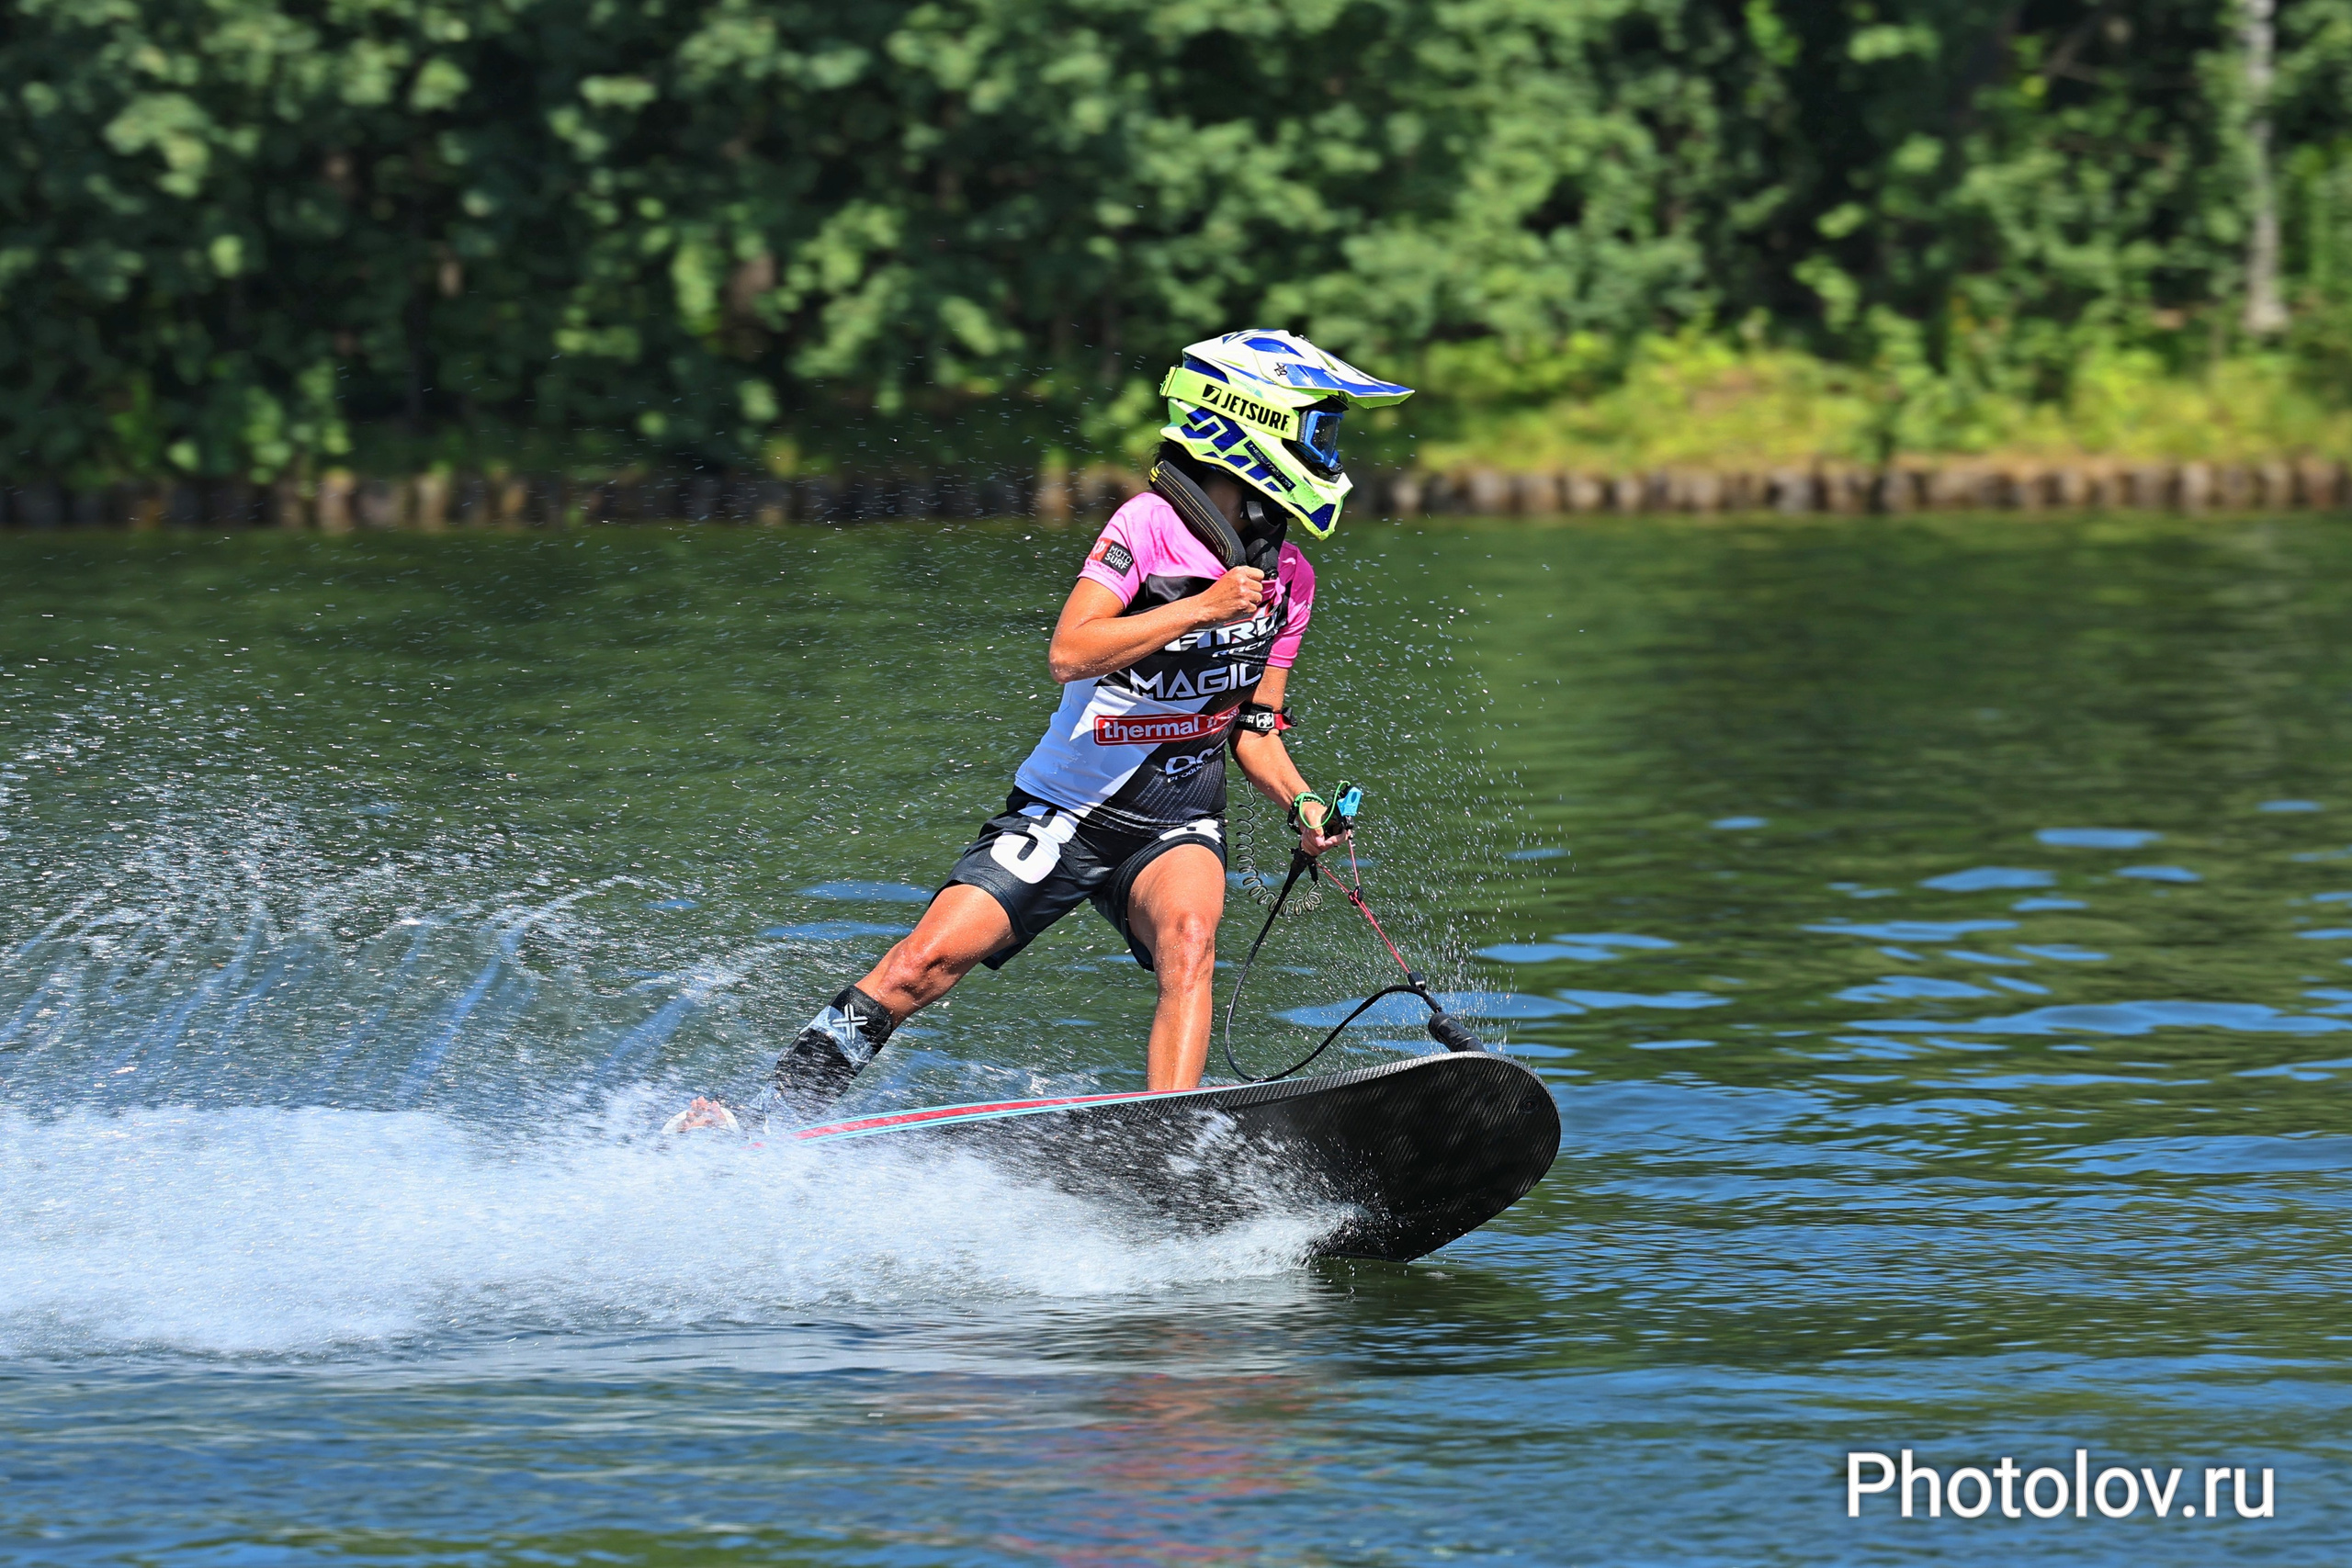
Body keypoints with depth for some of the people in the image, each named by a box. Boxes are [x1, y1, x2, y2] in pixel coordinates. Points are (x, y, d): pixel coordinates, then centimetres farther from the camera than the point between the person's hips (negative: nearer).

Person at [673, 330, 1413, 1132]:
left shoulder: (1288, 577, 6)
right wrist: (1201, 608, -29)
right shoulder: (1152, 524, -13)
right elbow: (1070, 654, -25)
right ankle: (772, 1111, -1)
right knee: (924, 963, -13)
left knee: (1187, 939, -29)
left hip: (1176, 824, 4)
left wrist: (1300, 803, -2)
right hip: (1065, 809, -4)